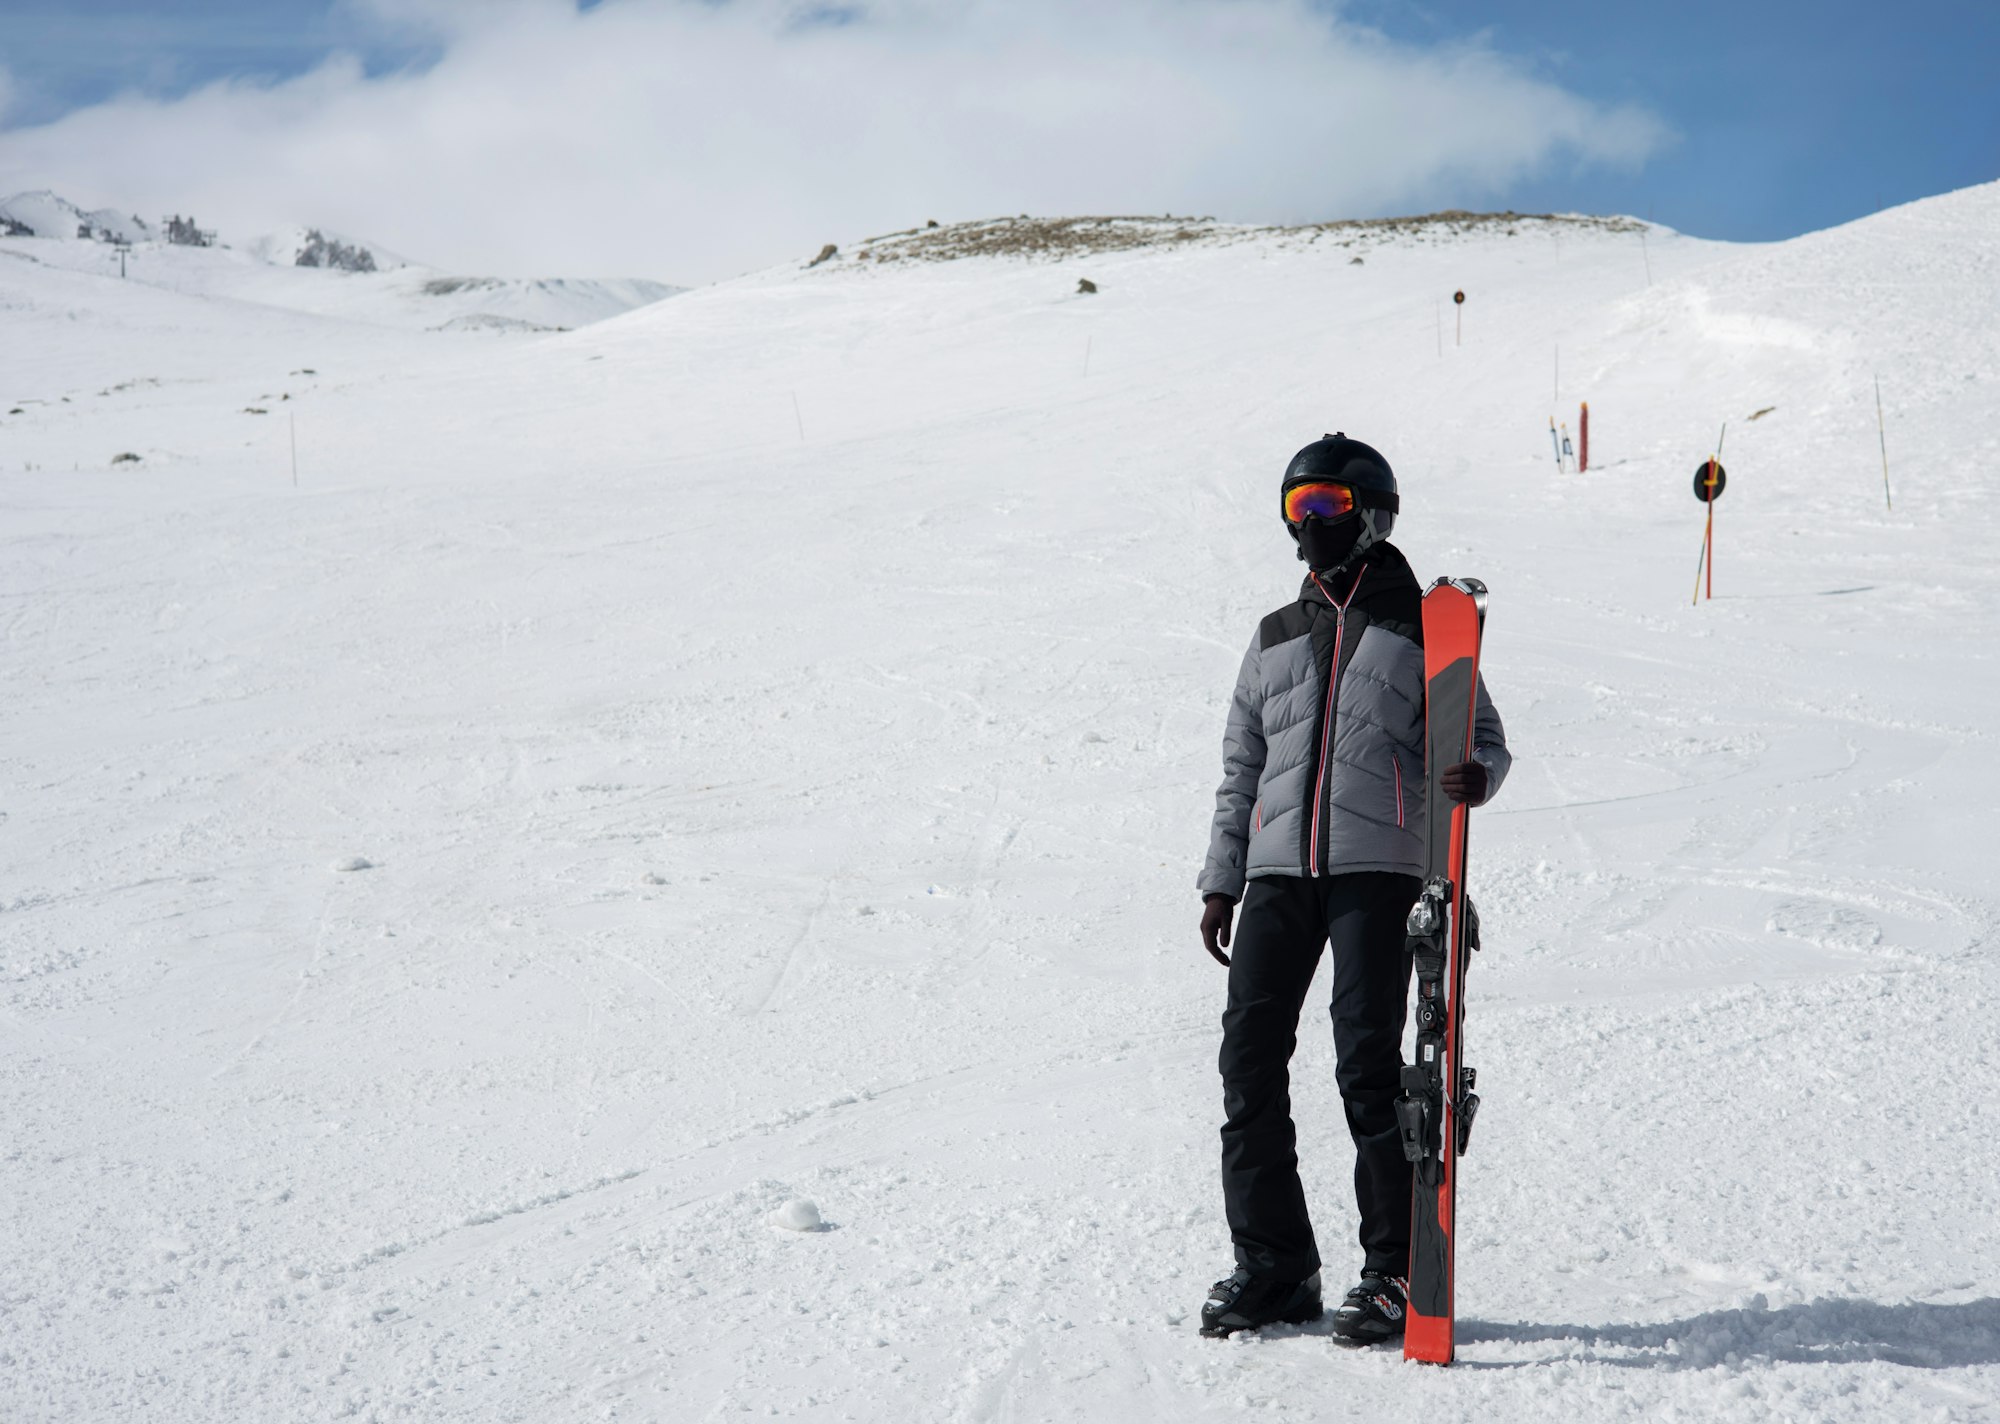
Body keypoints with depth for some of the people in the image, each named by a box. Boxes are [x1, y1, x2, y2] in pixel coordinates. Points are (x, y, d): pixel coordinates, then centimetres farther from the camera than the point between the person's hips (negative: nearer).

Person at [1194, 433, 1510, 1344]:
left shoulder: (1418, 629, 8)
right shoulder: (1274, 640, 21)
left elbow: (1482, 737, 7)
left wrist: (1474, 776, -18)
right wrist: (1220, 883, 15)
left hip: (1377, 867, -4)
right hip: (1279, 870, 4)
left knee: (1367, 1063, -10)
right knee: (1251, 1056, -3)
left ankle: (1395, 1270, -2)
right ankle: (1271, 1264, 6)